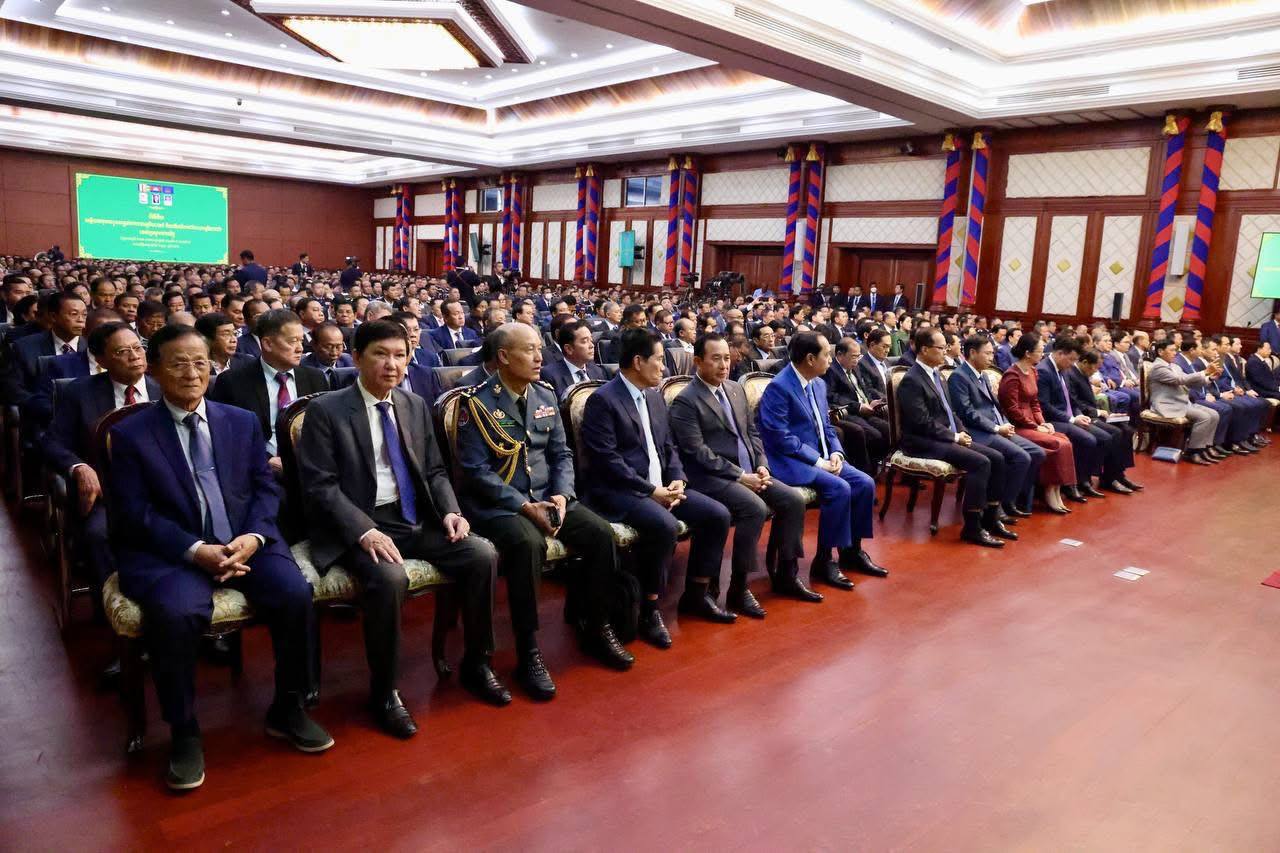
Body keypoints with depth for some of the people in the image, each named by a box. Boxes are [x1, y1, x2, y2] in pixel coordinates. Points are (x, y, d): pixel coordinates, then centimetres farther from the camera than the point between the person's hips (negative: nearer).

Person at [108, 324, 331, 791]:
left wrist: (253, 536, -12)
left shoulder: (243, 422, 12)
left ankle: (287, 708, 0)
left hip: (244, 542, 3)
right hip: (168, 552, -2)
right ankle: (184, 732, -8)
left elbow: (265, 489, 8)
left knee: (295, 593, -24)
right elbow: (135, 514, -4)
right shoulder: (130, 434, 3)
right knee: (174, 612, -33)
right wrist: (196, 550, -18)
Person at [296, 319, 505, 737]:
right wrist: (364, 530, -24)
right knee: (389, 578, -34)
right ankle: (383, 691, -11)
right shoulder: (325, 410, -5)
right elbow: (320, 486, -10)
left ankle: (477, 663, 3)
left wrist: (450, 511, -5)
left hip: (416, 520, 5)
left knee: (483, 554, -16)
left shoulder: (416, 406, 11)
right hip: (358, 525, -5)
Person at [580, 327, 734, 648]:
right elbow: (607, 461, -18)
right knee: (664, 525, -34)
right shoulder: (602, 400, -12)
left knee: (717, 514, -5)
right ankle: (650, 610, -15)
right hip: (620, 489, -8)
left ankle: (696, 594, 11)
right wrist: (651, 491, -19)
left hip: (661, 485, 8)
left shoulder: (654, 396, 14)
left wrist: (677, 480, -3)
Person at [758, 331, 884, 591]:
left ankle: (852, 550, 11)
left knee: (865, 484, -5)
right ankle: (823, 561, -12)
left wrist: (835, 453, -3)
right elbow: (781, 437, -21)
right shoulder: (778, 388, -17)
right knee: (840, 489, -26)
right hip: (792, 462, -9)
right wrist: (819, 461, -19)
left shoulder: (818, 384, 11)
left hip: (822, 457, 9)